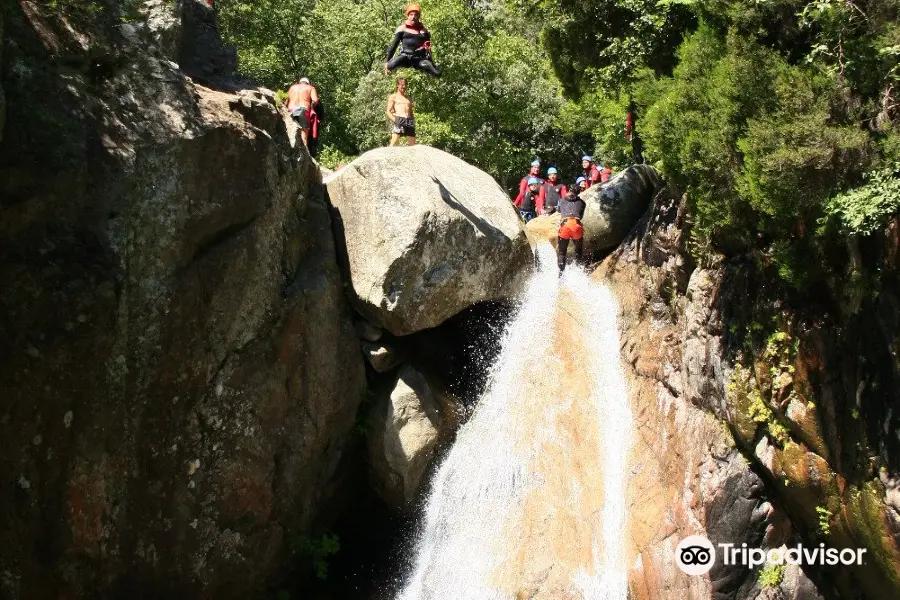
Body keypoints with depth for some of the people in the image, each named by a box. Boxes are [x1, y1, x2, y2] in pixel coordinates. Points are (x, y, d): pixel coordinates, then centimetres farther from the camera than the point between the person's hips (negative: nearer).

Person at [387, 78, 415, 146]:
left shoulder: (408, 98, 26)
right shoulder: (393, 97, 12)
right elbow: (388, 112, 4)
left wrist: (413, 122, 8)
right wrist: (394, 120, -14)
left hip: (409, 121, 5)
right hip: (399, 120, -5)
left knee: (413, 145, 1)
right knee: (394, 143, -21)